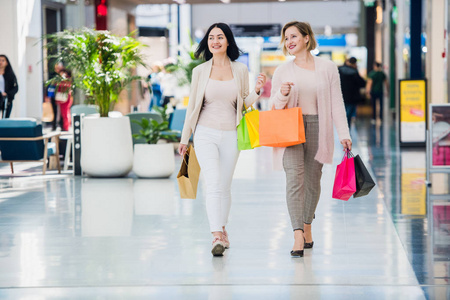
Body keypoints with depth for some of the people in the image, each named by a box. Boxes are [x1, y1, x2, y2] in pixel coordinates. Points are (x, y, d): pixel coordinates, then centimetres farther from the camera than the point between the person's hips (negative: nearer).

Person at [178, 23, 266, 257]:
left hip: (231, 135, 2)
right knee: (214, 183, -16)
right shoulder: (200, 71, 3)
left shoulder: (240, 70, 6)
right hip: (206, 134, -2)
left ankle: (221, 230, 25)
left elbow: (244, 103, 11)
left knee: (225, 186, 8)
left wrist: (257, 90, -10)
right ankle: (217, 236, -23)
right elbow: (192, 105, 9)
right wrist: (184, 138, 11)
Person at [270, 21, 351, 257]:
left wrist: (344, 134, -1)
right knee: (294, 179, -15)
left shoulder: (327, 68, 5)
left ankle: (307, 226, 30)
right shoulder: (282, 71, 7)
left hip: (318, 129, 1)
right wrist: (282, 95, -14)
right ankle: (298, 237, -22)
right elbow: (275, 107, 9)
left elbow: (336, 103, 6)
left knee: (312, 180, 8)